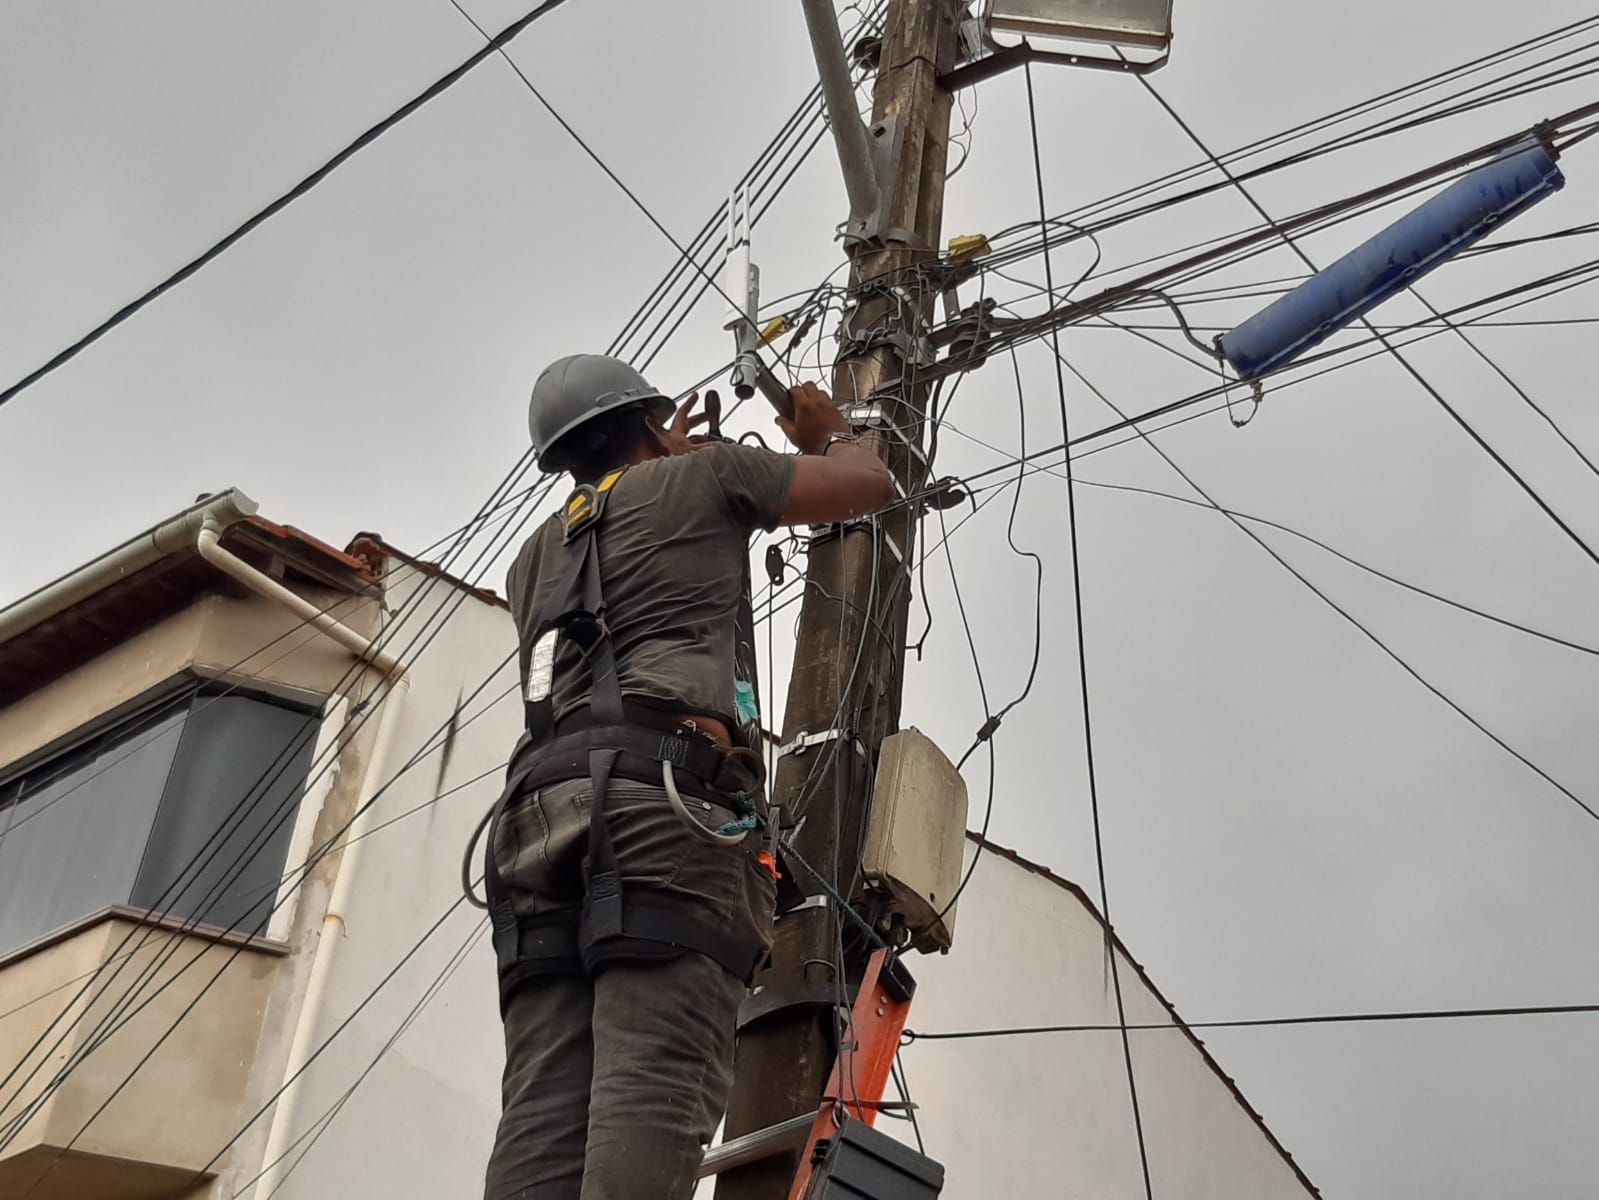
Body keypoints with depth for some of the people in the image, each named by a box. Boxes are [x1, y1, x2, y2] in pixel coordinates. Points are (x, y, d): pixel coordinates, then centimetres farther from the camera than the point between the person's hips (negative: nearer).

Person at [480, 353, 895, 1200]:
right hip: (664, 791, -5)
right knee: (652, 1090, -18)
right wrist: (828, 434, 46)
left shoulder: (538, 553, 36)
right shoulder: (701, 476, 20)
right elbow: (871, 484, 24)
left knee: (544, 1113, -8)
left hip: (541, 801, 5)